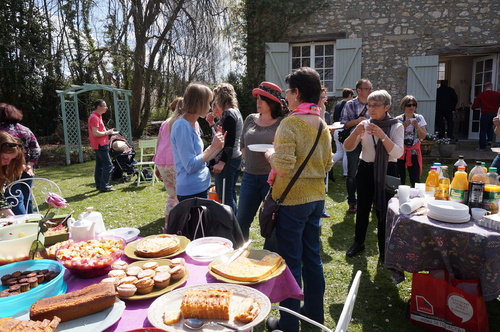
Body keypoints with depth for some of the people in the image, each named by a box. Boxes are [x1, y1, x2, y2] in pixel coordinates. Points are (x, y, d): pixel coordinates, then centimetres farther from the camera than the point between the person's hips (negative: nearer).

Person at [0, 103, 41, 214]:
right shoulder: (25, 130, 5)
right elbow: (37, 150, 2)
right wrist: (29, 165, -1)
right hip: (26, 171, 6)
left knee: (15, 201, -1)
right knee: (27, 199, 16)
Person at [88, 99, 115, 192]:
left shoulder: (98, 116, 17)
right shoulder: (94, 117, -16)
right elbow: (95, 133, -24)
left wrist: (107, 131, 12)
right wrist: (107, 133, -12)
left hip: (100, 145, 11)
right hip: (100, 145, -11)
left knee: (100, 165, 14)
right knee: (108, 165, -10)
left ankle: (99, 185, 21)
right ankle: (104, 186, -8)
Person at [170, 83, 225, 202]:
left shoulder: (194, 124, 11)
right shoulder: (182, 126, -16)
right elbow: (191, 166, -21)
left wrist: (217, 146, 7)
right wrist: (213, 147, -15)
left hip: (200, 188, 9)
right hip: (191, 191, -9)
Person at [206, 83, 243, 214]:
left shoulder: (228, 113, -14)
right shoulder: (235, 111, 16)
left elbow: (229, 141, -22)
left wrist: (222, 162, -25)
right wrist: (212, 123, 14)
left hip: (227, 161, -11)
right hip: (236, 158, 11)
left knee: (224, 197, -5)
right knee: (230, 194, 18)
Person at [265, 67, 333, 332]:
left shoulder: (290, 123, -18)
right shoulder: (322, 125, 5)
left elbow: (284, 168, -24)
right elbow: (328, 164, 11)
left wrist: (270, 155, -6)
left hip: (292, 200, -7)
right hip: (316, 198, 8)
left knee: (291, 262, 4)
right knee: (312, 257, 19)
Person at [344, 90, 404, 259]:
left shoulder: (396, 126, -5)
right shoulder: (365, 125, 1)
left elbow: (398, 153, -17)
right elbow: (347, 148, -2)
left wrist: (382, 135, -29)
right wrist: (355, 133, -21)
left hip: (386, 171, -2)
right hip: (366, 169, 3)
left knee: (383, 210, 2)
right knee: (362, 208, 10)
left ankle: (384, 249, 19)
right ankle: (358, 243, 29)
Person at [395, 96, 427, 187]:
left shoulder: (419, 118, 5)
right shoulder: (398, 119, -1)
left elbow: (423, 136, 2)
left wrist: (417, 127, -13)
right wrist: (404, 126, -17)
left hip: (414, 152, 1)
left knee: (415, 179, -5)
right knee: (400, 179, 3)